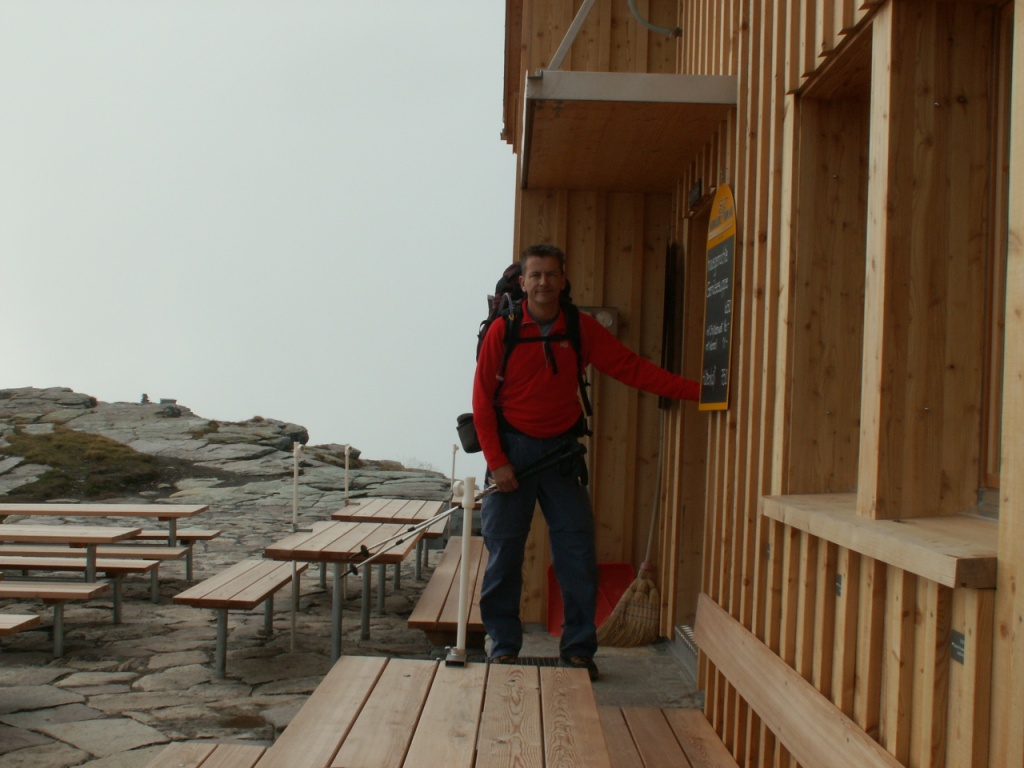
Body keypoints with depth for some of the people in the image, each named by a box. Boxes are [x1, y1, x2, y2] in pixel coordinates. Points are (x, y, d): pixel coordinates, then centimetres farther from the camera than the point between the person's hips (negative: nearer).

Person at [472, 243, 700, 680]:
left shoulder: (582, 329, 1)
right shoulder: (502, 331, -5)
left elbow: (633, 369, -3)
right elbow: (482, 400, -4)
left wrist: (695, 390, -12)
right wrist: (496, 462, -10)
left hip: (562, 451, 2)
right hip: (512, 450, -2)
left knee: (578, 553, 1)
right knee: (504, 553, 2)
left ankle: (578, 650, 14)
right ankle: (503, 647, 17)